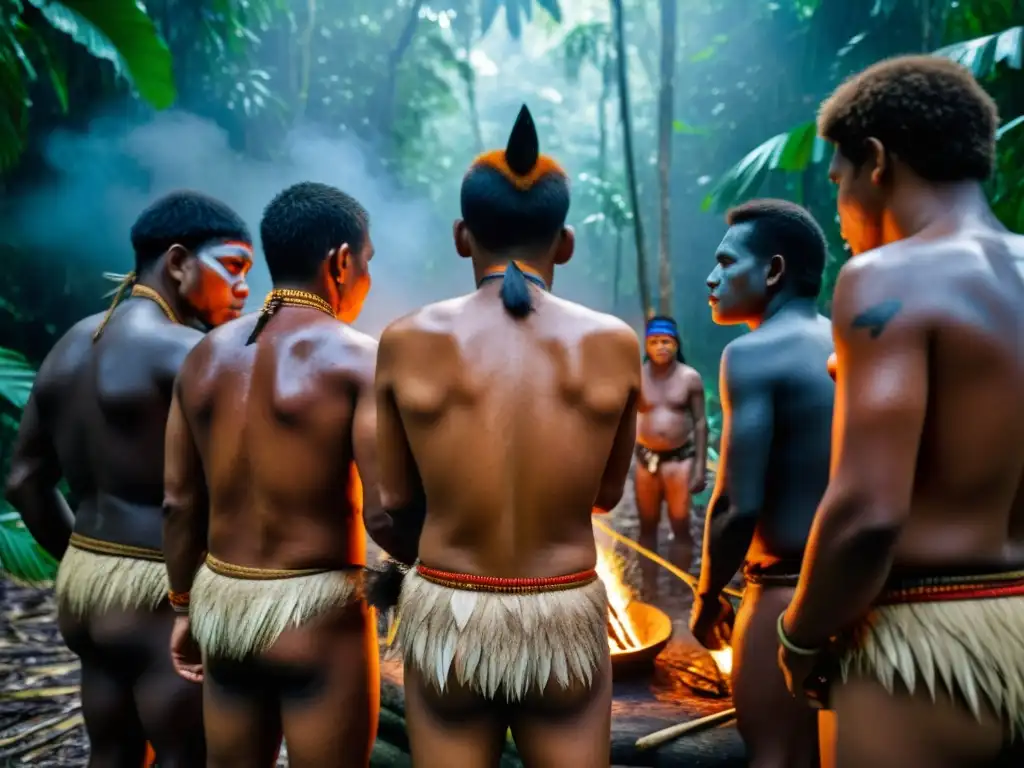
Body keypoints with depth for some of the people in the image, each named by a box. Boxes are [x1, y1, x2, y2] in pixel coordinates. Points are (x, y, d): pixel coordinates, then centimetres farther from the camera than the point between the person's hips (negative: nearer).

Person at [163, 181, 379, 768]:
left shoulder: (206, 356, 4)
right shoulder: (359, 357, -14)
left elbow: (179, 503, 8)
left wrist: (187, 607, 18)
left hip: (223, 604, 6)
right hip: (317, 612, -6)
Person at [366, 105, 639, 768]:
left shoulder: (408, 342, -8)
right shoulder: (613, 343, -7)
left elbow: (396, 502, 2)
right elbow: (608, 493, 6)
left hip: (447, 618, 0)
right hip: (567, 621, 1)